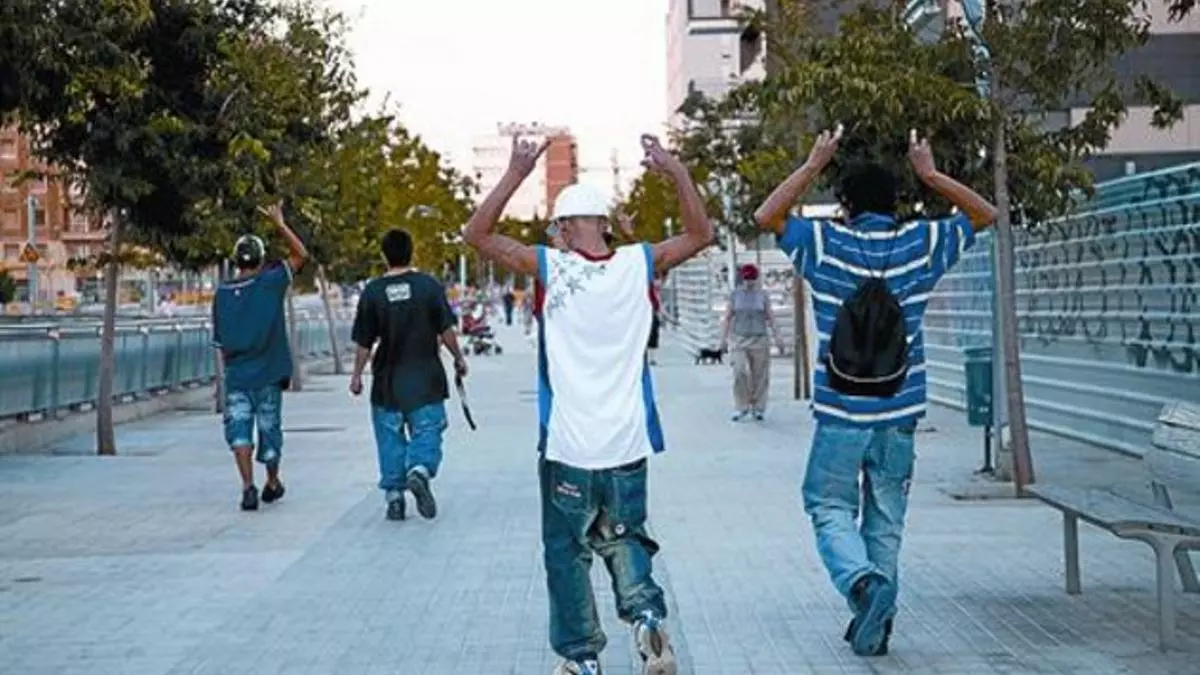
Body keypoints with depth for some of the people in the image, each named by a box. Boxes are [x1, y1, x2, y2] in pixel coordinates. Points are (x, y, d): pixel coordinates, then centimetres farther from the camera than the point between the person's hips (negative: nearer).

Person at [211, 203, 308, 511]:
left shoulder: (222, 294, 2)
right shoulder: (269, 283, -7)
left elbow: (220, 343, 7)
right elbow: (300, 255, 2)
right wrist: (280, 224, 5)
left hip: (236, 376, 1)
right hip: (268, 376, -1)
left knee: (239, 431, 0)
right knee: (269, 430, 13)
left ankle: (248, 487, -17)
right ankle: (272, 484, 30)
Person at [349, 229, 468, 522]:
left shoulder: (372, 292, -4)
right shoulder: (429, 285, -5)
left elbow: (364, 343, -1)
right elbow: (446, 330, -4)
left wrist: (357, 375, 10)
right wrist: (459, 358, 10)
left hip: (387, 381, 1)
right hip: (425, 379, -1)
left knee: (390, 439, 10)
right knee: (427, 431, 6)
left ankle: (393, 494, 10)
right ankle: (420, 470, -21)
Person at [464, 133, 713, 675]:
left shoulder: (549, 266, -9)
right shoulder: (640, 264, -3)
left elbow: (477, 235, -5)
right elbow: (700, 234, 11)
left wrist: (515, 175, -5)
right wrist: (675, 172, 7)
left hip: (567, 446, -3)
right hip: (628, 442, 3)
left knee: (566, 550, 13)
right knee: (623, 537, 22)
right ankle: (645, 615, -3)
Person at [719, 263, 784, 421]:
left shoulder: (763, 295, 1)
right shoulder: (734, 294, 1)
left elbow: (770, 318, 3)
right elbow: (727, 318, 2)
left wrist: (777, 338, -6)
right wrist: (724, 339, -6)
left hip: (759, 340, 1)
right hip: (740, 340, -1)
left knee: (760, 376, 1)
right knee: (740, 373, -16)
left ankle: (757, 408, 14)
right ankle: (741, 408, -6)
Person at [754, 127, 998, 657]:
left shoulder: (826, 245, -7)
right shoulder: (921, 245, -1)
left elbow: (766, 217, 5)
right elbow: (985, 216, 12)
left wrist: (812, 166, 5)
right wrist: (931, 175, 9)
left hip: (841, 413, -2)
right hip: (899, 413, 2)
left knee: (830, 506, 9)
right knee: (886, 518, 13)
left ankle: (862, 580, -18)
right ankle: (874, 625, 13)